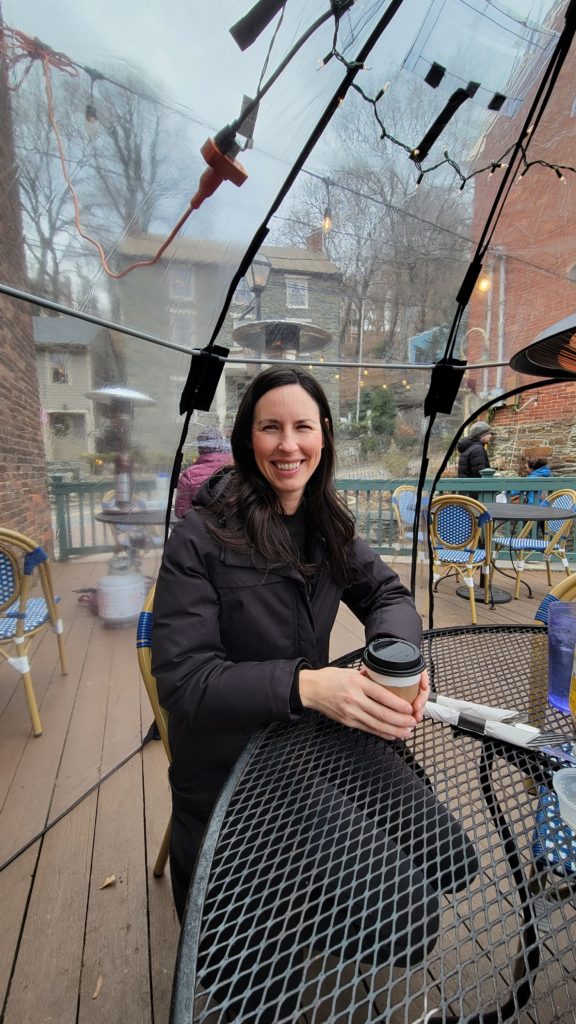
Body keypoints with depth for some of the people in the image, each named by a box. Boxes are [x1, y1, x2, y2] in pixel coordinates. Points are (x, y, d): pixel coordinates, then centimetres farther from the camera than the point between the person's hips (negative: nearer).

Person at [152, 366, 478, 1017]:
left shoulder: (327, 523, 0)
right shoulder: (202, 536, -18)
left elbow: (387, 594, 2)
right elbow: (182, 678, -20)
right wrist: (304, 684, -33)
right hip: (233, 763, -5)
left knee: (449, 859, 2)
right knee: (405, 916, -11)